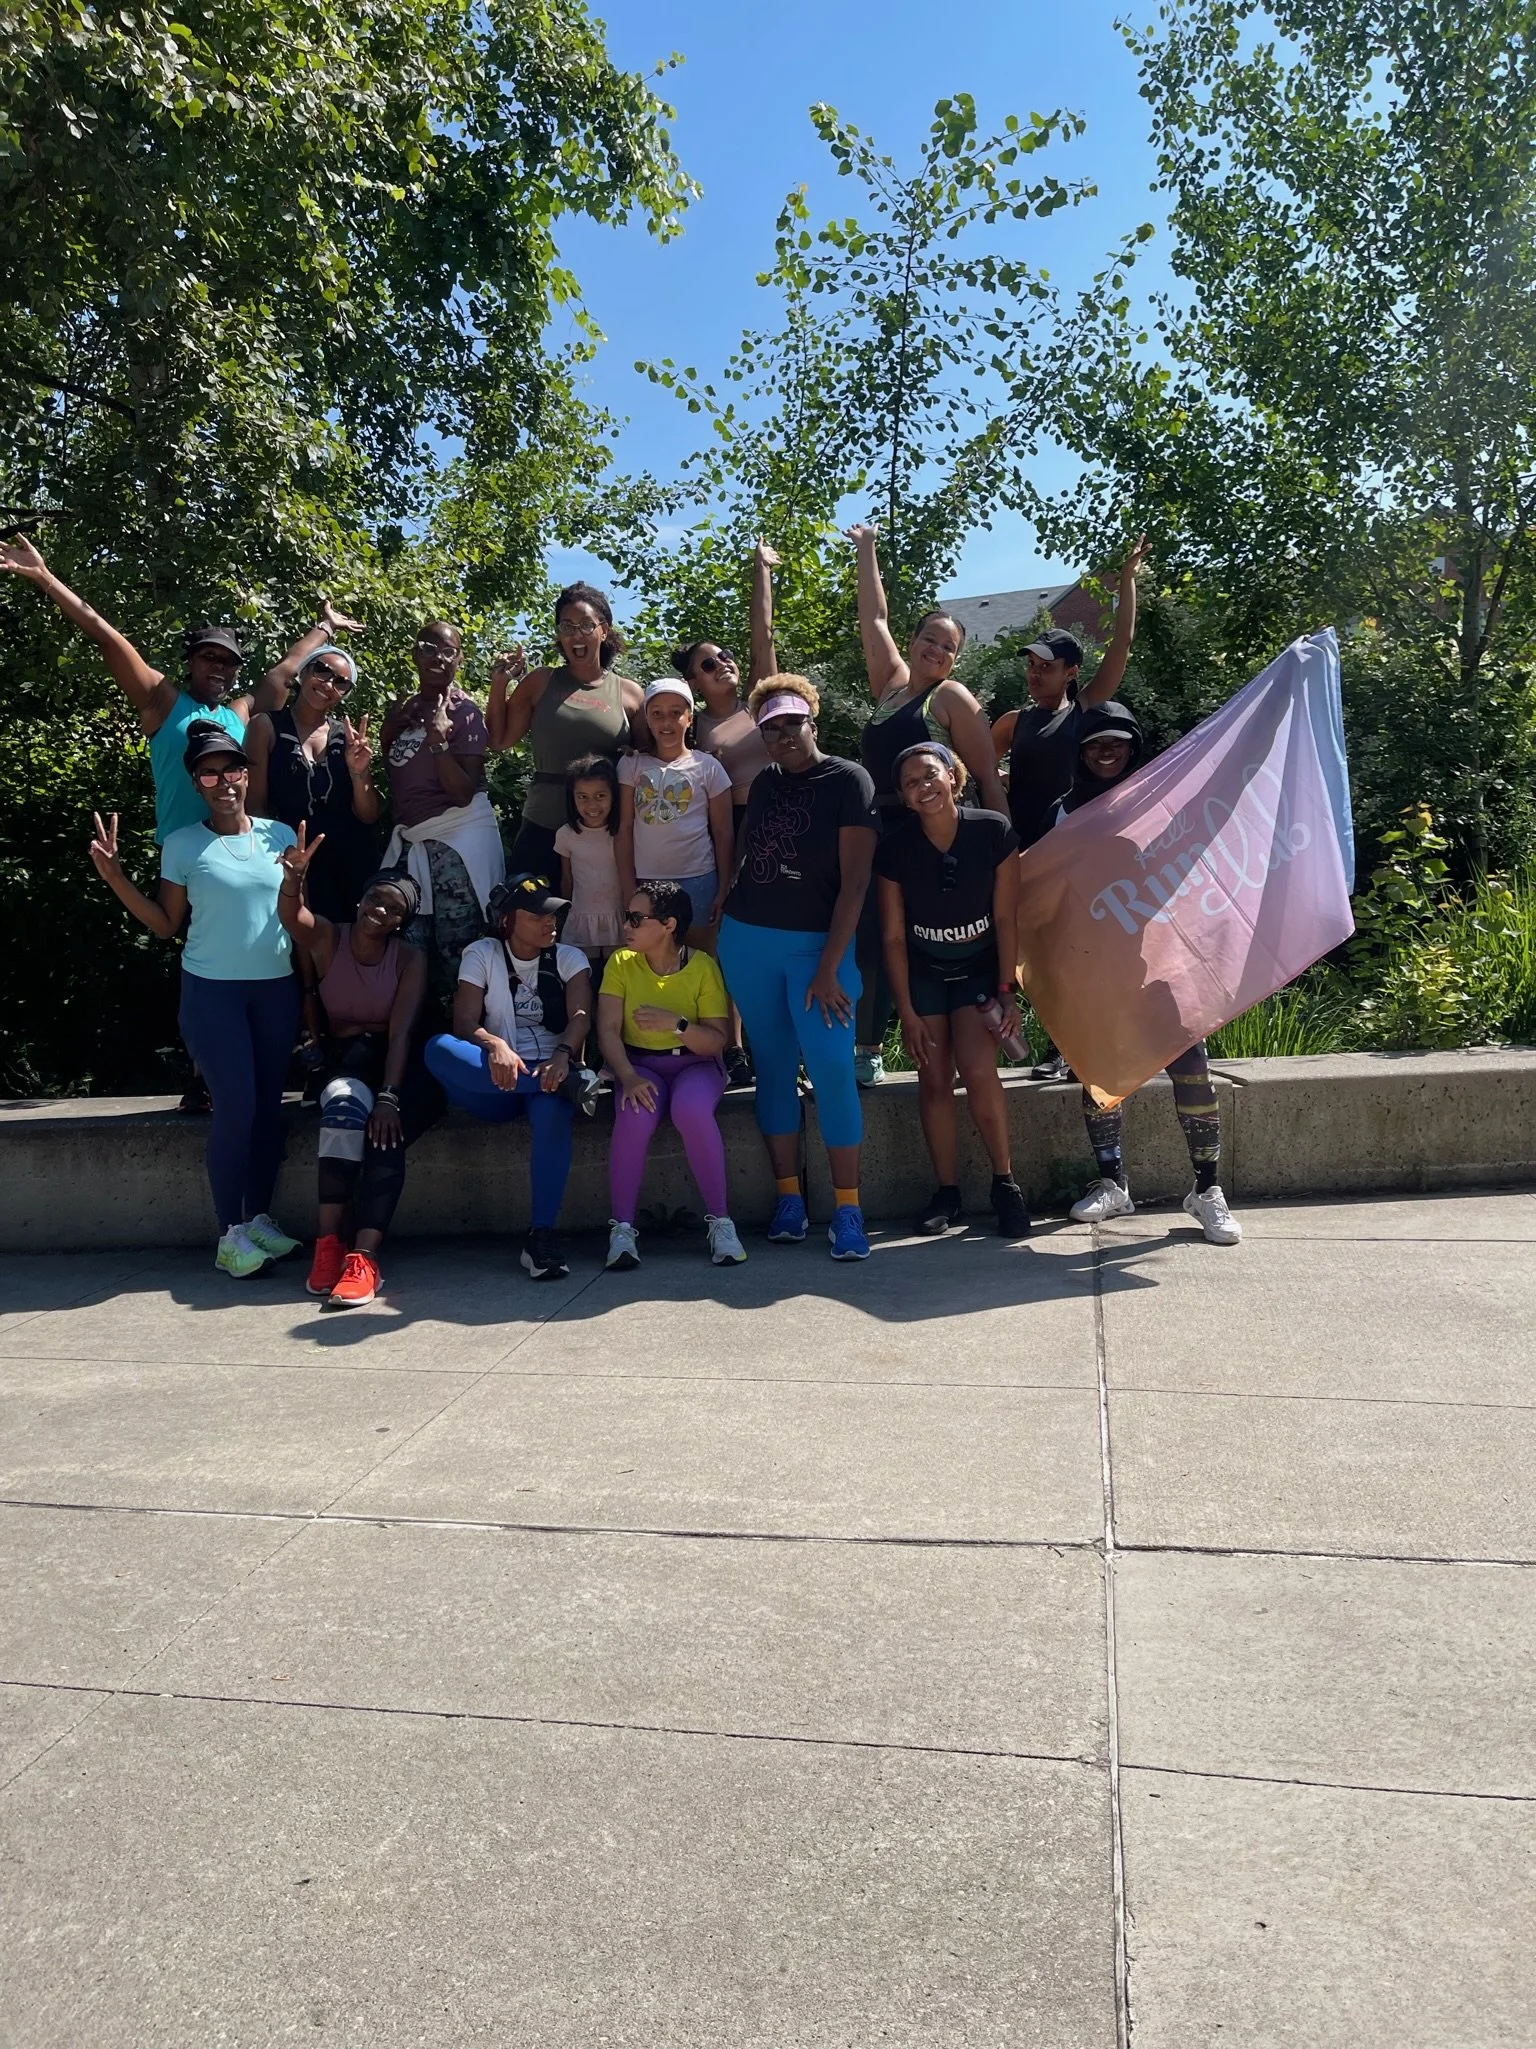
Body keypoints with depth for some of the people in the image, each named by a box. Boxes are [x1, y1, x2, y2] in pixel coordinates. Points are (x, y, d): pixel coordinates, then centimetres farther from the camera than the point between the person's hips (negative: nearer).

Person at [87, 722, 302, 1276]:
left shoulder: (279, 835, 4)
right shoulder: (182, 844, -1)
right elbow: (166, 925, 1)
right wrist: (115, 878, -8)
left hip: (276, 987, 3)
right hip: (212, 990, -3)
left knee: (269, 1104, 3)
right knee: (235, 1106, -10)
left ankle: (259, 1216, 16)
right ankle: (230, 1233, -1)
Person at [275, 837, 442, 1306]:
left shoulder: (410, 959, -5)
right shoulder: (326, 939, 0)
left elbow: (401, 1031, -17)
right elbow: (291, 915, -24)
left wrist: (388, 1096, -29)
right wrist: (294, 877, -46)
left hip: (401, 1065, -1)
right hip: (344, 1060, 1)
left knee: (386, 1131, -32)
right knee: (344, 1103, -34)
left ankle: (364, 1258, -37)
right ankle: (329, 1242, -33)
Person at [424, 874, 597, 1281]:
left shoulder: (569, 958, 10)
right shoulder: (482, 955, 8)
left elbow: (580, 1016, -8)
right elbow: (465, 1023, -5)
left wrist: (562, 1055, -31)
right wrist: (494, 1046, -29)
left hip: (552, 1069, -1)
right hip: (495, 1081, 1)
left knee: (552, 1110, -38)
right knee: (438, 1048, -30)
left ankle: (542, 1234, -33)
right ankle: (570, 1084, -33)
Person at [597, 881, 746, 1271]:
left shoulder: (702, 966, -8)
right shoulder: (621, 963, -1)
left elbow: (717, 1040, -11)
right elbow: (608, 1031, -9)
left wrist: (676, 1023, -28)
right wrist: (628, 1078, -26)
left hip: (694, 1063, -1)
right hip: (640, 1065, 1)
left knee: (692, 1110, -36)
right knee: (635, 1117, -33)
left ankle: (719, 1221, -21)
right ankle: (622, 1228, -22)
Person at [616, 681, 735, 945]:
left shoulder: (708, 766, 1)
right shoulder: (632, 765, 3)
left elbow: (723, 834, 2)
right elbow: (625, 829, 2)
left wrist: (724, 889, -2)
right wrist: (628, 888, -4)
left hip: (697, 880, -1)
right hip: (645, 881, 1)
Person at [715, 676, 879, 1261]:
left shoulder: (848, 780, -6)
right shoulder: (764, 783, 10)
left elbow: (855, 879, -11)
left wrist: (829, 967, -16)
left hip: (818, 944, -5)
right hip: (747, 940, 5)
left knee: (832, 1069, -13)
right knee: (774, 1068, 6)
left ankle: (847, 1209, -7)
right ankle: (788, 1199, 12)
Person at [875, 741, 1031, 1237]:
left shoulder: (993, 832, -17)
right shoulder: (895, 846, -14)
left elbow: (1005, 918, -9)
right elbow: (894, 936, -8)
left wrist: (1005, 988, -11)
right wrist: (906, 1012, -8)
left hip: (979, 969, -1)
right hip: (923, 973, 2)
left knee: (978, 1070, -17)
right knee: (934, 1079, -1)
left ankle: (1005, 1183, -1)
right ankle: (947, 1192, 10)